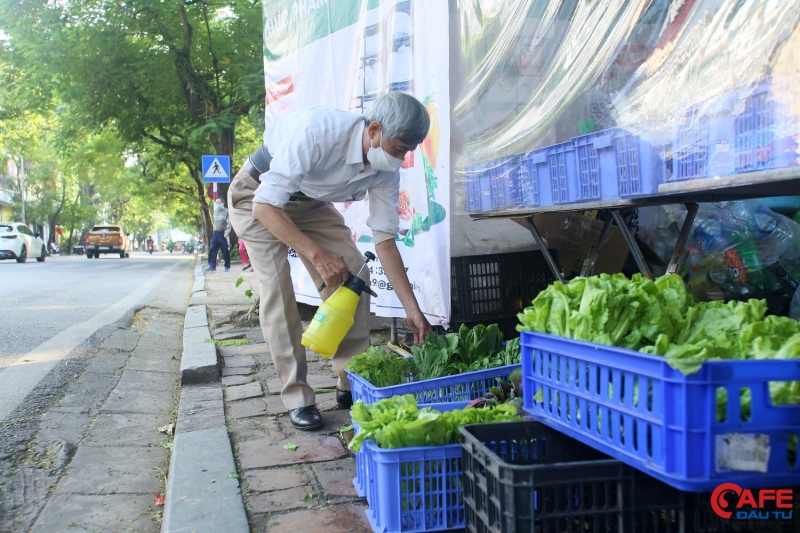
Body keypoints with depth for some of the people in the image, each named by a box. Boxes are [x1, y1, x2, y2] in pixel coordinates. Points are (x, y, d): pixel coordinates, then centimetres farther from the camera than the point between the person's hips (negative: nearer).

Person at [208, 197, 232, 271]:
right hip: (215, 233, 6)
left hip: (223, 233, -6)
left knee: (225, 251, 0)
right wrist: (214, 231, 16)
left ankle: (227, 266, 10)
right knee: (212, 250, -1)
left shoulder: (226, 212, -5)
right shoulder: (215, 212, 15)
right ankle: (212, 265, 2)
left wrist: (227, 231, -25)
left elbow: (229, 223, -12)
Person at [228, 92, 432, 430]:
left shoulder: (387, 169, -18)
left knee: (353, 273, -8)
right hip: (258, 197, -5)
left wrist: (412, 308, -18)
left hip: (310, 204, 6)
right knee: (277, 288, -17)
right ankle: (296, 398, -6)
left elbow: (384, 238, -14)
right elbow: (265, 206, -37)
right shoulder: (317, 131, -38)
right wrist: (316, 253, -45)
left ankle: (352, 384, 2)